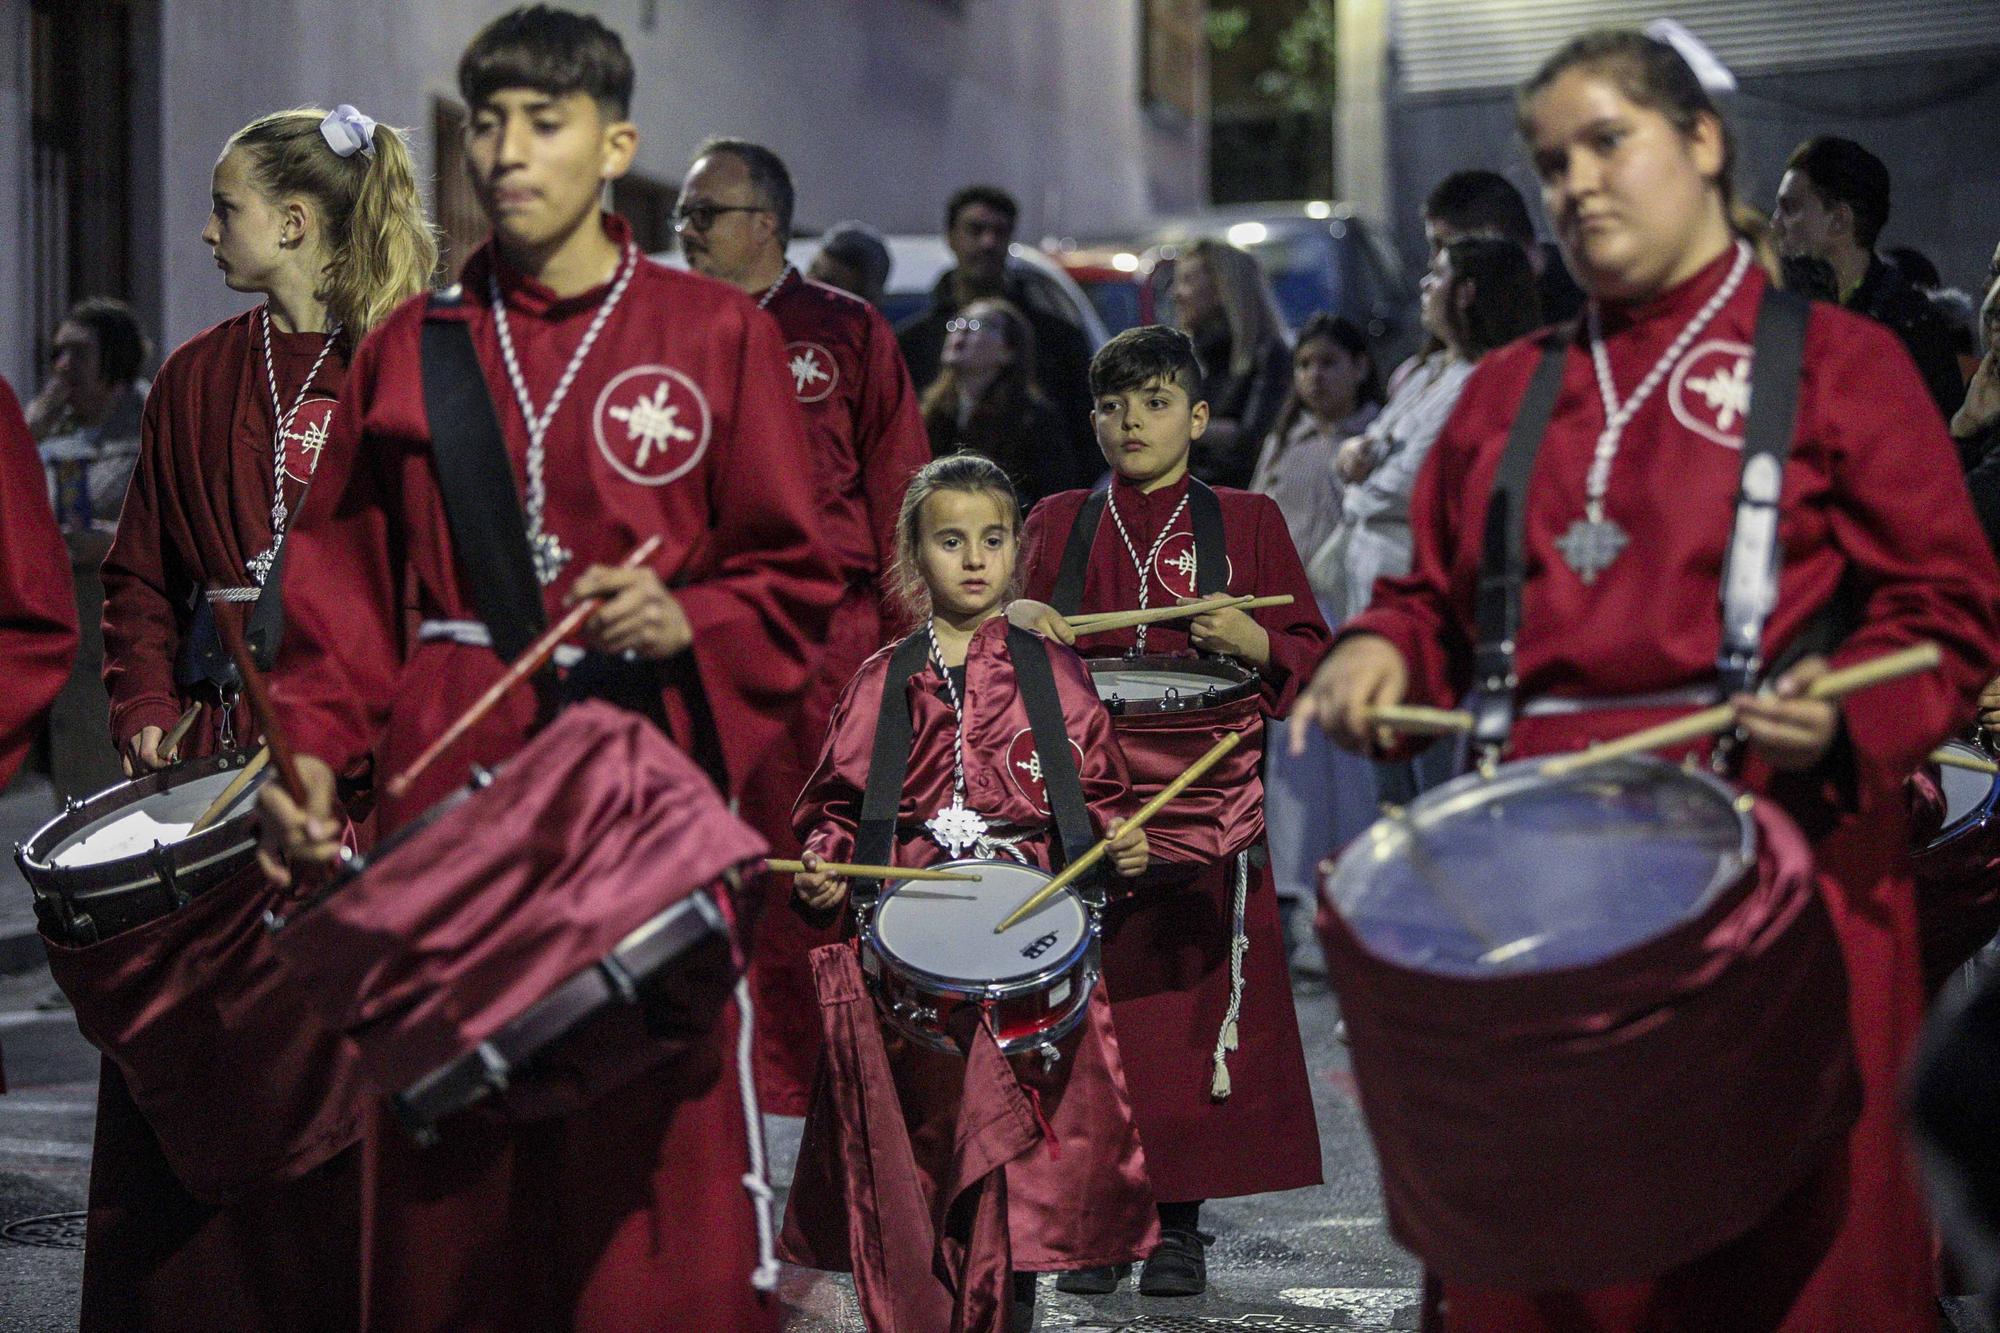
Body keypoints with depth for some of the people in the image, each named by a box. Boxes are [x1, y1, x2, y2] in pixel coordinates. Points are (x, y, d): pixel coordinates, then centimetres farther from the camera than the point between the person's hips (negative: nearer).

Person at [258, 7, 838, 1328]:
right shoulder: (408, 350, 12)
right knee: (448, 1184, 1)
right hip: (448, 787, 2)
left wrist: (684, 622, -14)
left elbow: (795, 583, 5)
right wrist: (316, 755, -4)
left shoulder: (716, 336, 6)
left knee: (649, 1162, -6)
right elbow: (344, 590, 11)